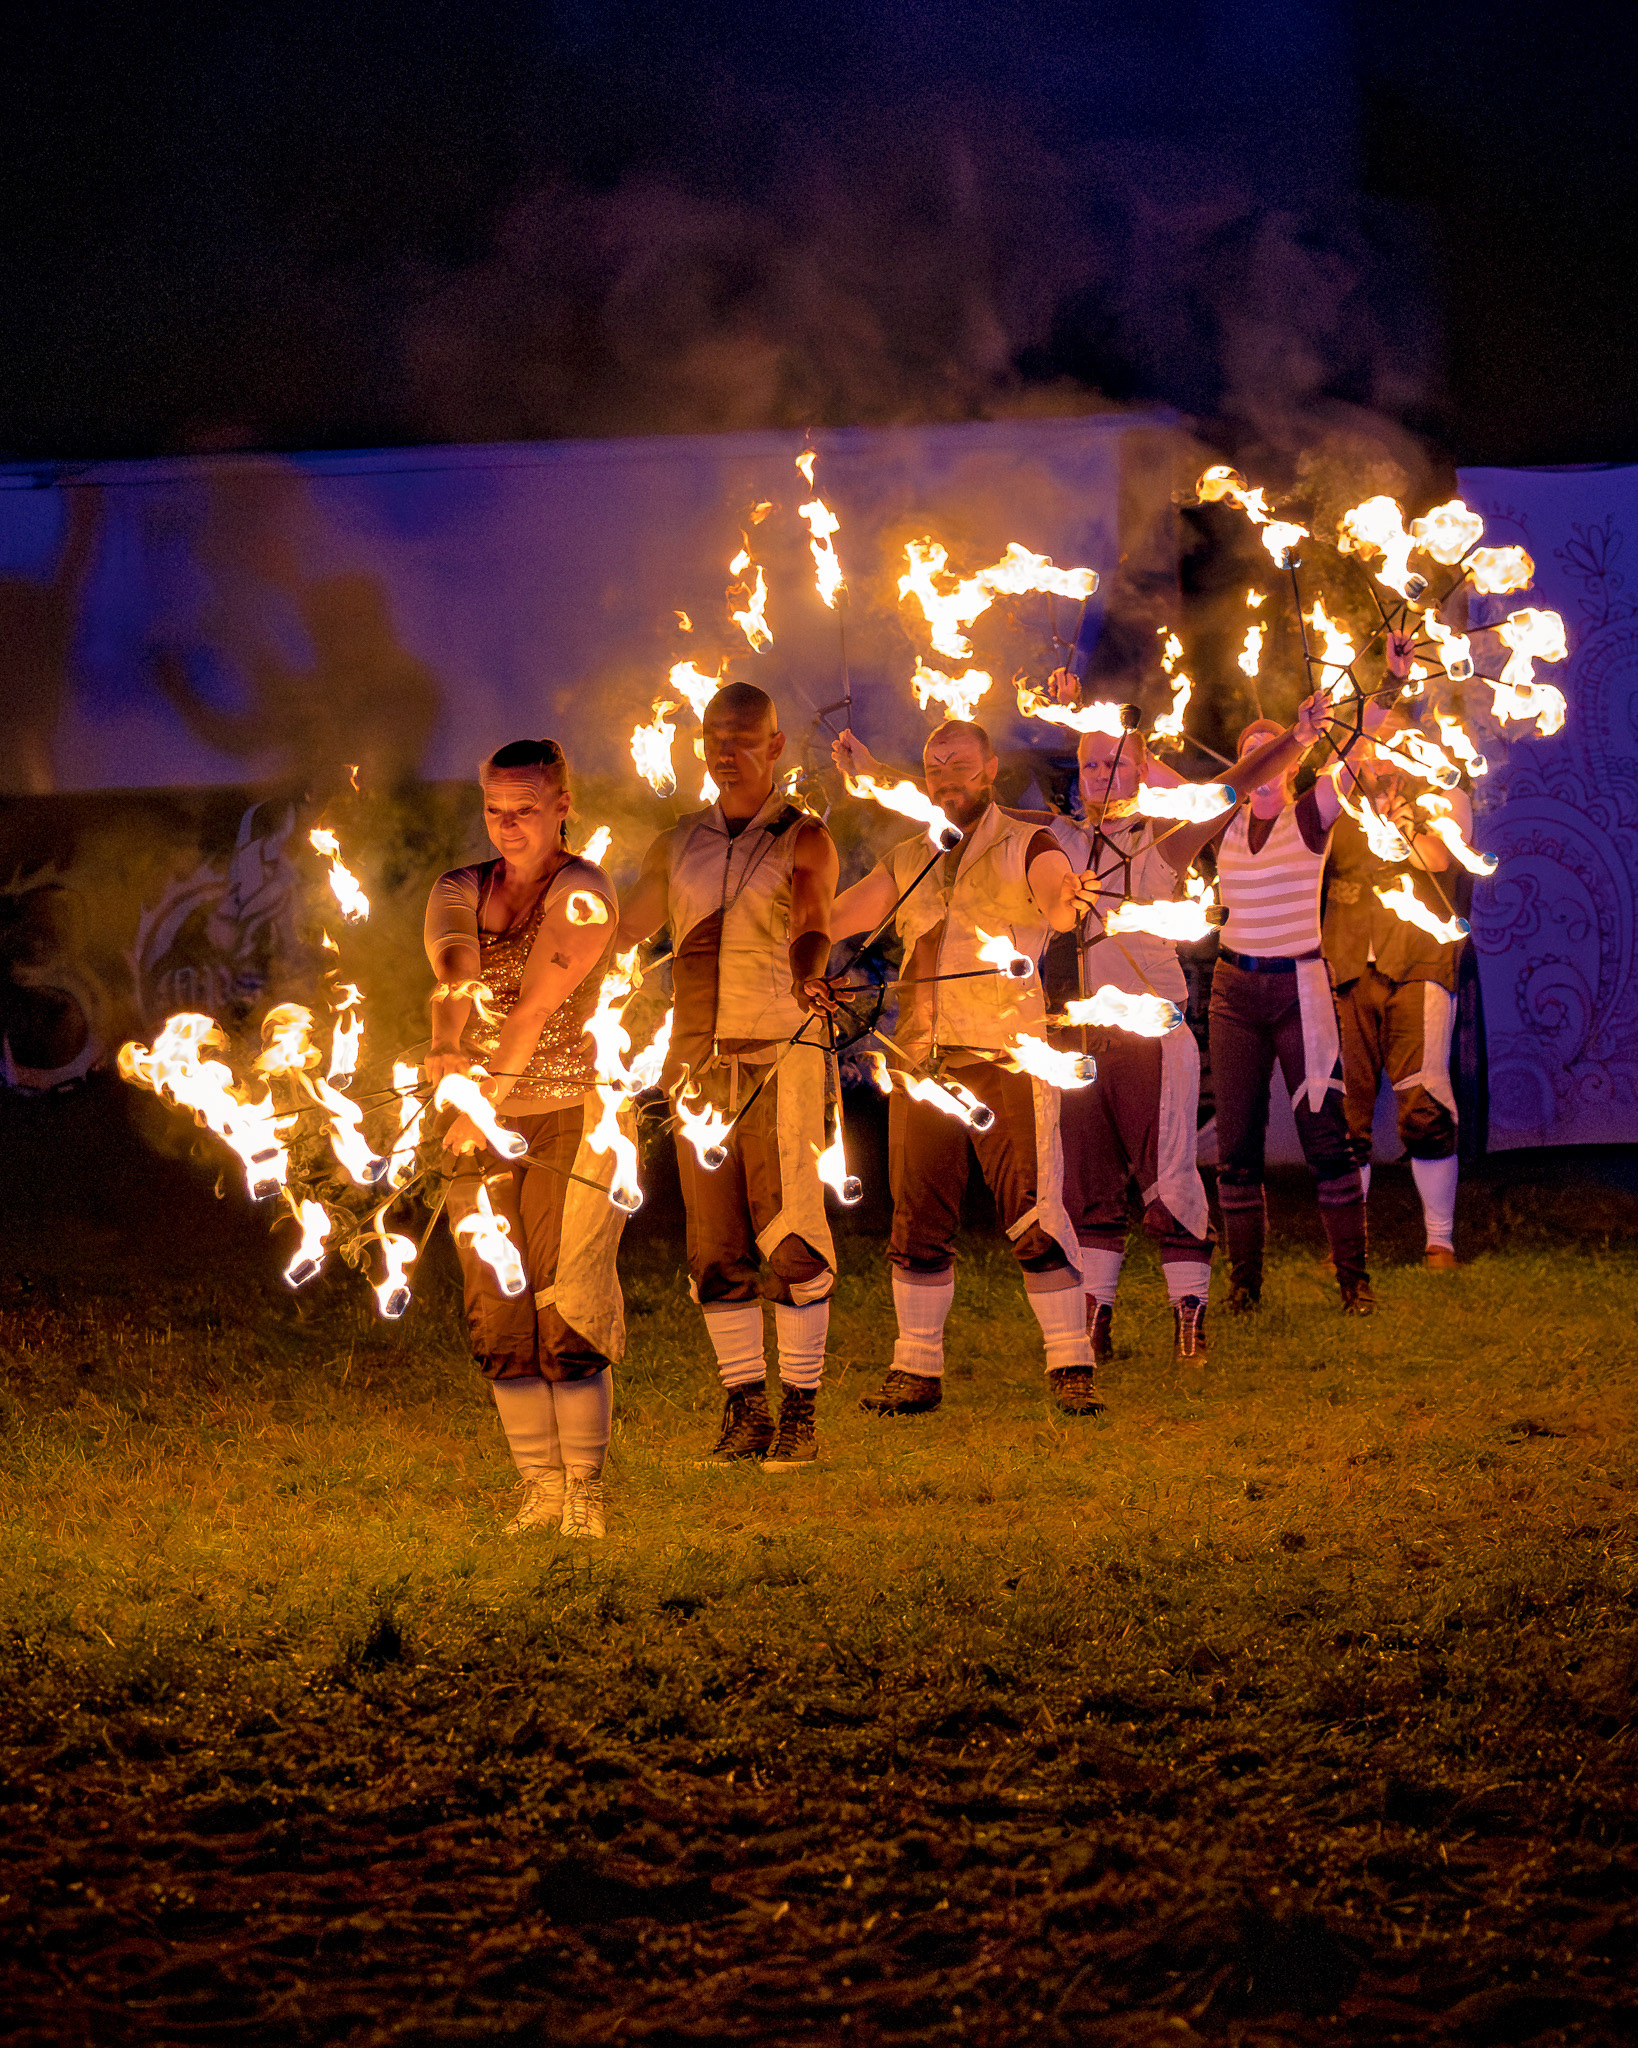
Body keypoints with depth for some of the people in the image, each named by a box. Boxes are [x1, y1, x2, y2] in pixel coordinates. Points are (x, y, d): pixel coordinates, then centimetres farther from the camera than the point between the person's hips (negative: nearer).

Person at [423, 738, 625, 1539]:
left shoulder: (584, 893, -8)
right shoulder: (458, 893, 10)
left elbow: (537, 1003, -18)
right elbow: (453, 974, -8)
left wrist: (487, 1102, -26)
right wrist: (445, 1046, -28)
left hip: (572, 1118, -5)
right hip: (480, 1122, 5)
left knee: (568, 1308, -8)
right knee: (497, 1314, 5)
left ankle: (585, 1490, -1)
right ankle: (540, 1486, 13)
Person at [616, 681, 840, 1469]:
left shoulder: (803, 840, 1)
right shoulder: (677, 846, 15)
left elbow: (812, 927, -16)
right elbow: (620, 934, 22)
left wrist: (806, 977, -38)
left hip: (782, 1055, -4)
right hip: (698, 1060, 4)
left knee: (791, 1238, -10)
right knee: (716, 1247, 2)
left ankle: (801, 1410, -6)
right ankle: (745, 1409, 7)